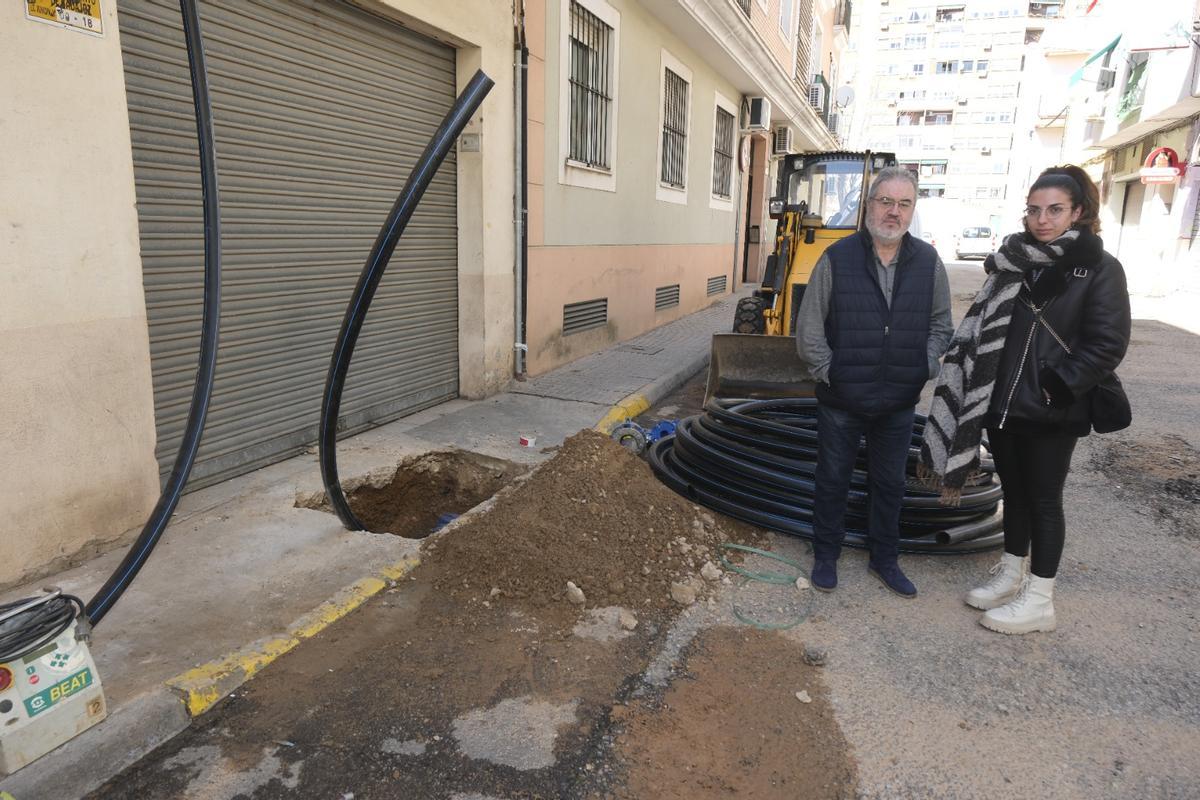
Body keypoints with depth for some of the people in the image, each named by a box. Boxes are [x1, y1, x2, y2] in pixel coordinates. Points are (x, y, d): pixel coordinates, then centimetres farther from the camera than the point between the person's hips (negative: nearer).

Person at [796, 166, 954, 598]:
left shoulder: (928, 262, 0)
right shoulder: (837, 259, -8)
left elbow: (941, 325, 10)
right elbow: (809, 327, -5)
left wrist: (925, 369, -2)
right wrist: (828, 371, -10)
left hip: (899, 402, 3)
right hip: (841, 401, -2)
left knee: (889, 483, 16)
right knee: (833, 481, 11)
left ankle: (884, 559, 34)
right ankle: (825, 556, 29)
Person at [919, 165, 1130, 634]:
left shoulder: (1100, 269, -7)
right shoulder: (1015, 265, 8)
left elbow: (1107, 345, -11)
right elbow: (984, 331, 11)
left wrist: (1056, 388, -16)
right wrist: (983, 393, 4)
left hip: (1052, 412, -5)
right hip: (1002, 404, 5)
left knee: (1043, 498, 4)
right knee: (1014, 491, 16)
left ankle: (1039, 600, 16)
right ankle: (1011, 575, 32)